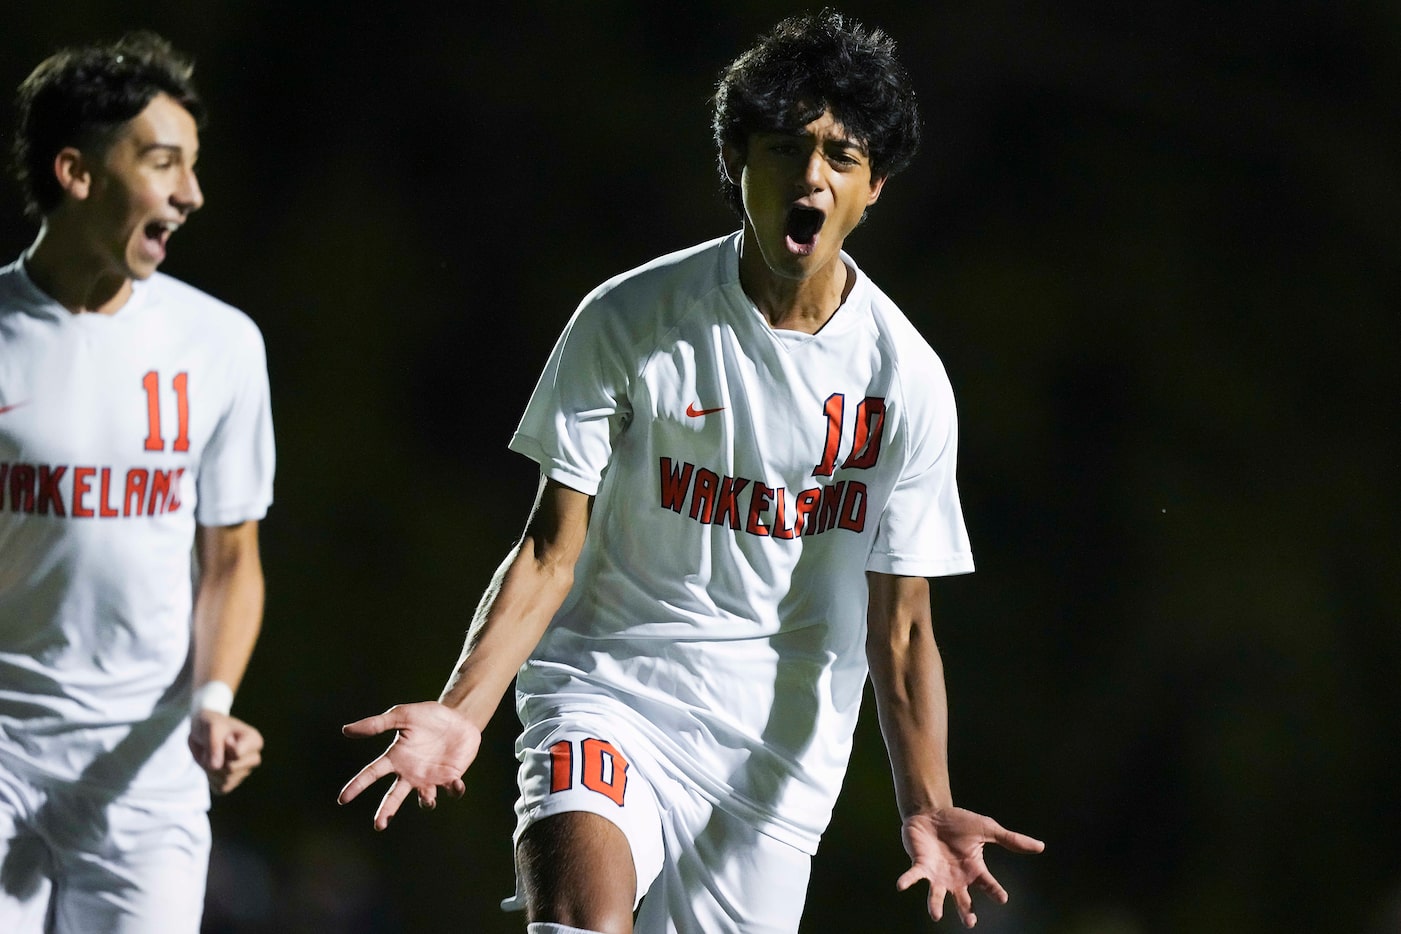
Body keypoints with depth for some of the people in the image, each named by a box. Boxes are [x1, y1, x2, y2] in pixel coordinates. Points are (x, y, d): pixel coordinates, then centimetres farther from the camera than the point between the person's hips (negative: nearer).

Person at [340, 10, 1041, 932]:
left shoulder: (906, 379, -3)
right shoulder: (628, 321, -7)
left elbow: (899, 629, 0)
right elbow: (554, 549, -5)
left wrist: (925, 807, -14)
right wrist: (464, 710, -19)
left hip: (780, 744, 2)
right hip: (607, 690, -2)